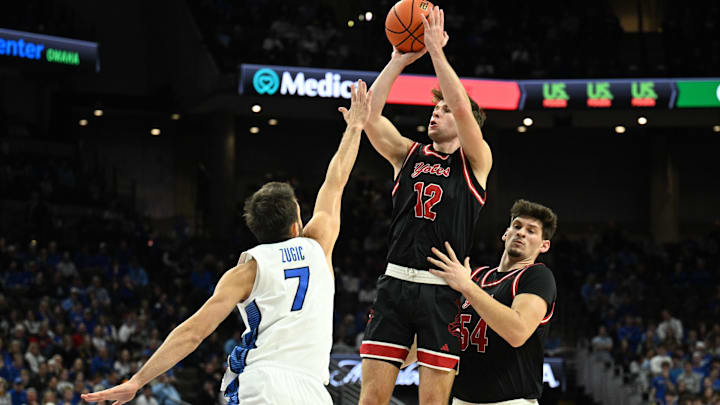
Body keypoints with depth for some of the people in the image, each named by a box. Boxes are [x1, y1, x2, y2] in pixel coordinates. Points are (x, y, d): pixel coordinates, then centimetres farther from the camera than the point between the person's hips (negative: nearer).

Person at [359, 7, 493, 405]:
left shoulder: (475, 160, 5)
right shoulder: (408, 154, 16)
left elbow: (464, 108, -12)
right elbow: (369, 115, 2)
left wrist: (436, 50, -10)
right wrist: (399, 61, -1)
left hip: (443, 291, -3)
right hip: (395, 282, 3)